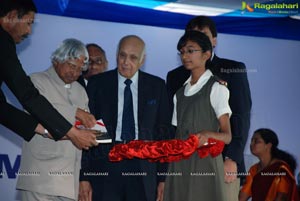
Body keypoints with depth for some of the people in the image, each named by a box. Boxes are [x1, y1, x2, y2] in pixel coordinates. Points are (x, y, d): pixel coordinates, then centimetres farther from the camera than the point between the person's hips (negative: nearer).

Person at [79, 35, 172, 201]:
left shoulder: (156, 86, 7)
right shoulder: (97, 84, 4)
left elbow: (164, 131, 7)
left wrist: (163, 176, 2)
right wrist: (84, 177, -3)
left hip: (143, 167, 1)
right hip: (105, 167, -1)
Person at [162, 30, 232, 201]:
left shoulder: (216, 88, -1)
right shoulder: (180, 93, 18)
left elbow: (227, 136, -7)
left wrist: (207, 134, -26)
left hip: (205, 161, -5)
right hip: (179, 163, 5)